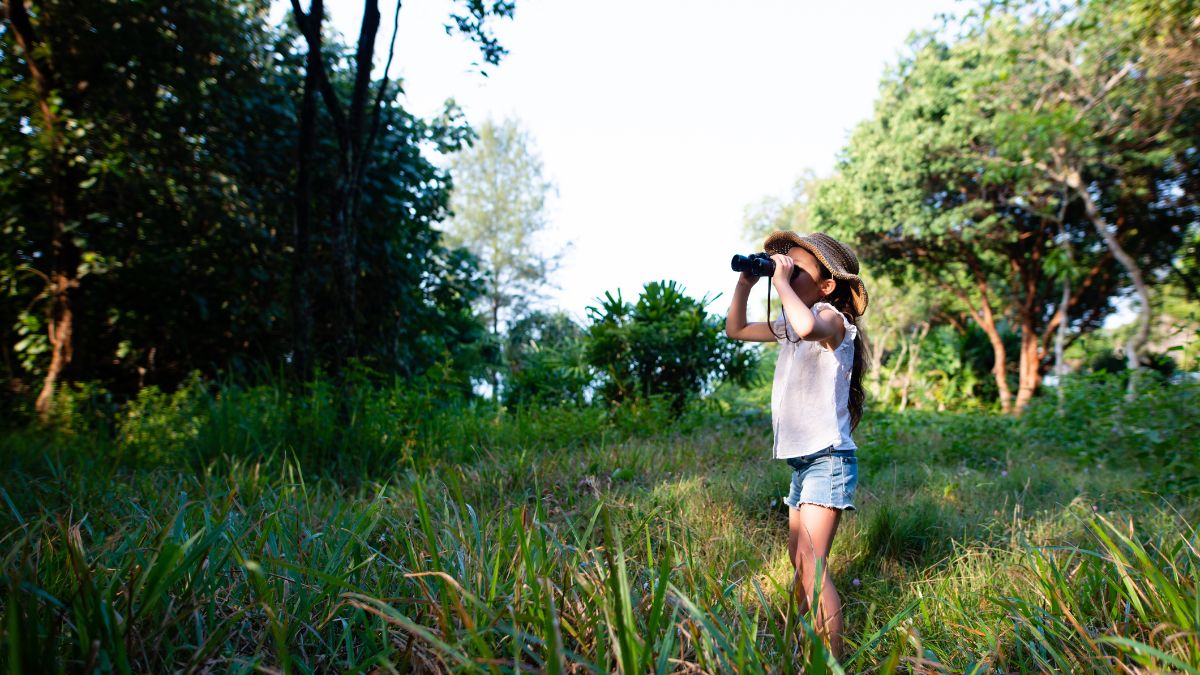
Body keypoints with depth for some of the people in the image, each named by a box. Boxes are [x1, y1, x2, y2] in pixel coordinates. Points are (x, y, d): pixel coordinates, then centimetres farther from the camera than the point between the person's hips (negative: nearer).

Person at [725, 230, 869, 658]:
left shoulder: (832, 318, -14)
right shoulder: (790, 325, 12)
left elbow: (808, 326, -40)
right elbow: (735, 330, 21)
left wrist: (781, 282, -25)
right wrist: (745, 283, 7)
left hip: (828, 459, -9)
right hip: (802, 461, 10)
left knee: (811, 564, -15)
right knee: (798, 559, 19)